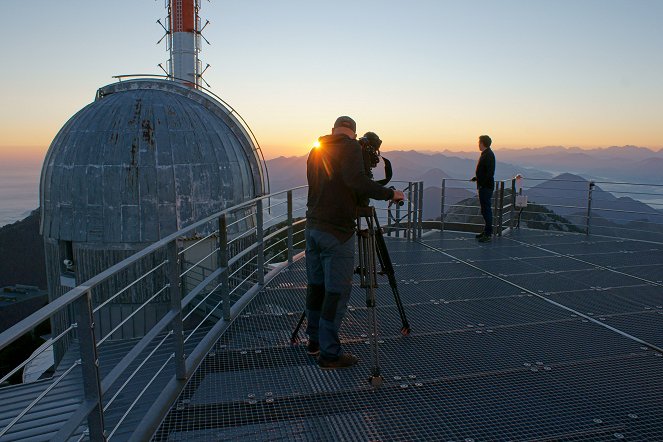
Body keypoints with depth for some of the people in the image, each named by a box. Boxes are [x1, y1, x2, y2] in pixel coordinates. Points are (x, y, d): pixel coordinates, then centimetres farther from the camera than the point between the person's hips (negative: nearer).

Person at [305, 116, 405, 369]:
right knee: (337, 292, -1)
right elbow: (357, 181, -24)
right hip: (337, 231, -8)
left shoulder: (316, 151, 15)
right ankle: (329, 354, 5)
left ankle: (315, 340, 28)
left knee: (316, 286, 16)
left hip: (312, 226, 8)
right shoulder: (350, 146, -7)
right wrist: (389, 194, -13)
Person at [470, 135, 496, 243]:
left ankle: (488, 234, -3)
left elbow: (490, 173, -22)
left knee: (486, 210, -7)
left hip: (486, 187, -10)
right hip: (484, 186, 10)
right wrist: (477, 178, 17)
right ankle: (487, 231, 23)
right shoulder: (485, 154, 15)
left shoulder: (488, 155, -15)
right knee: (485, 210, 15)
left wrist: (482, 183, -22)